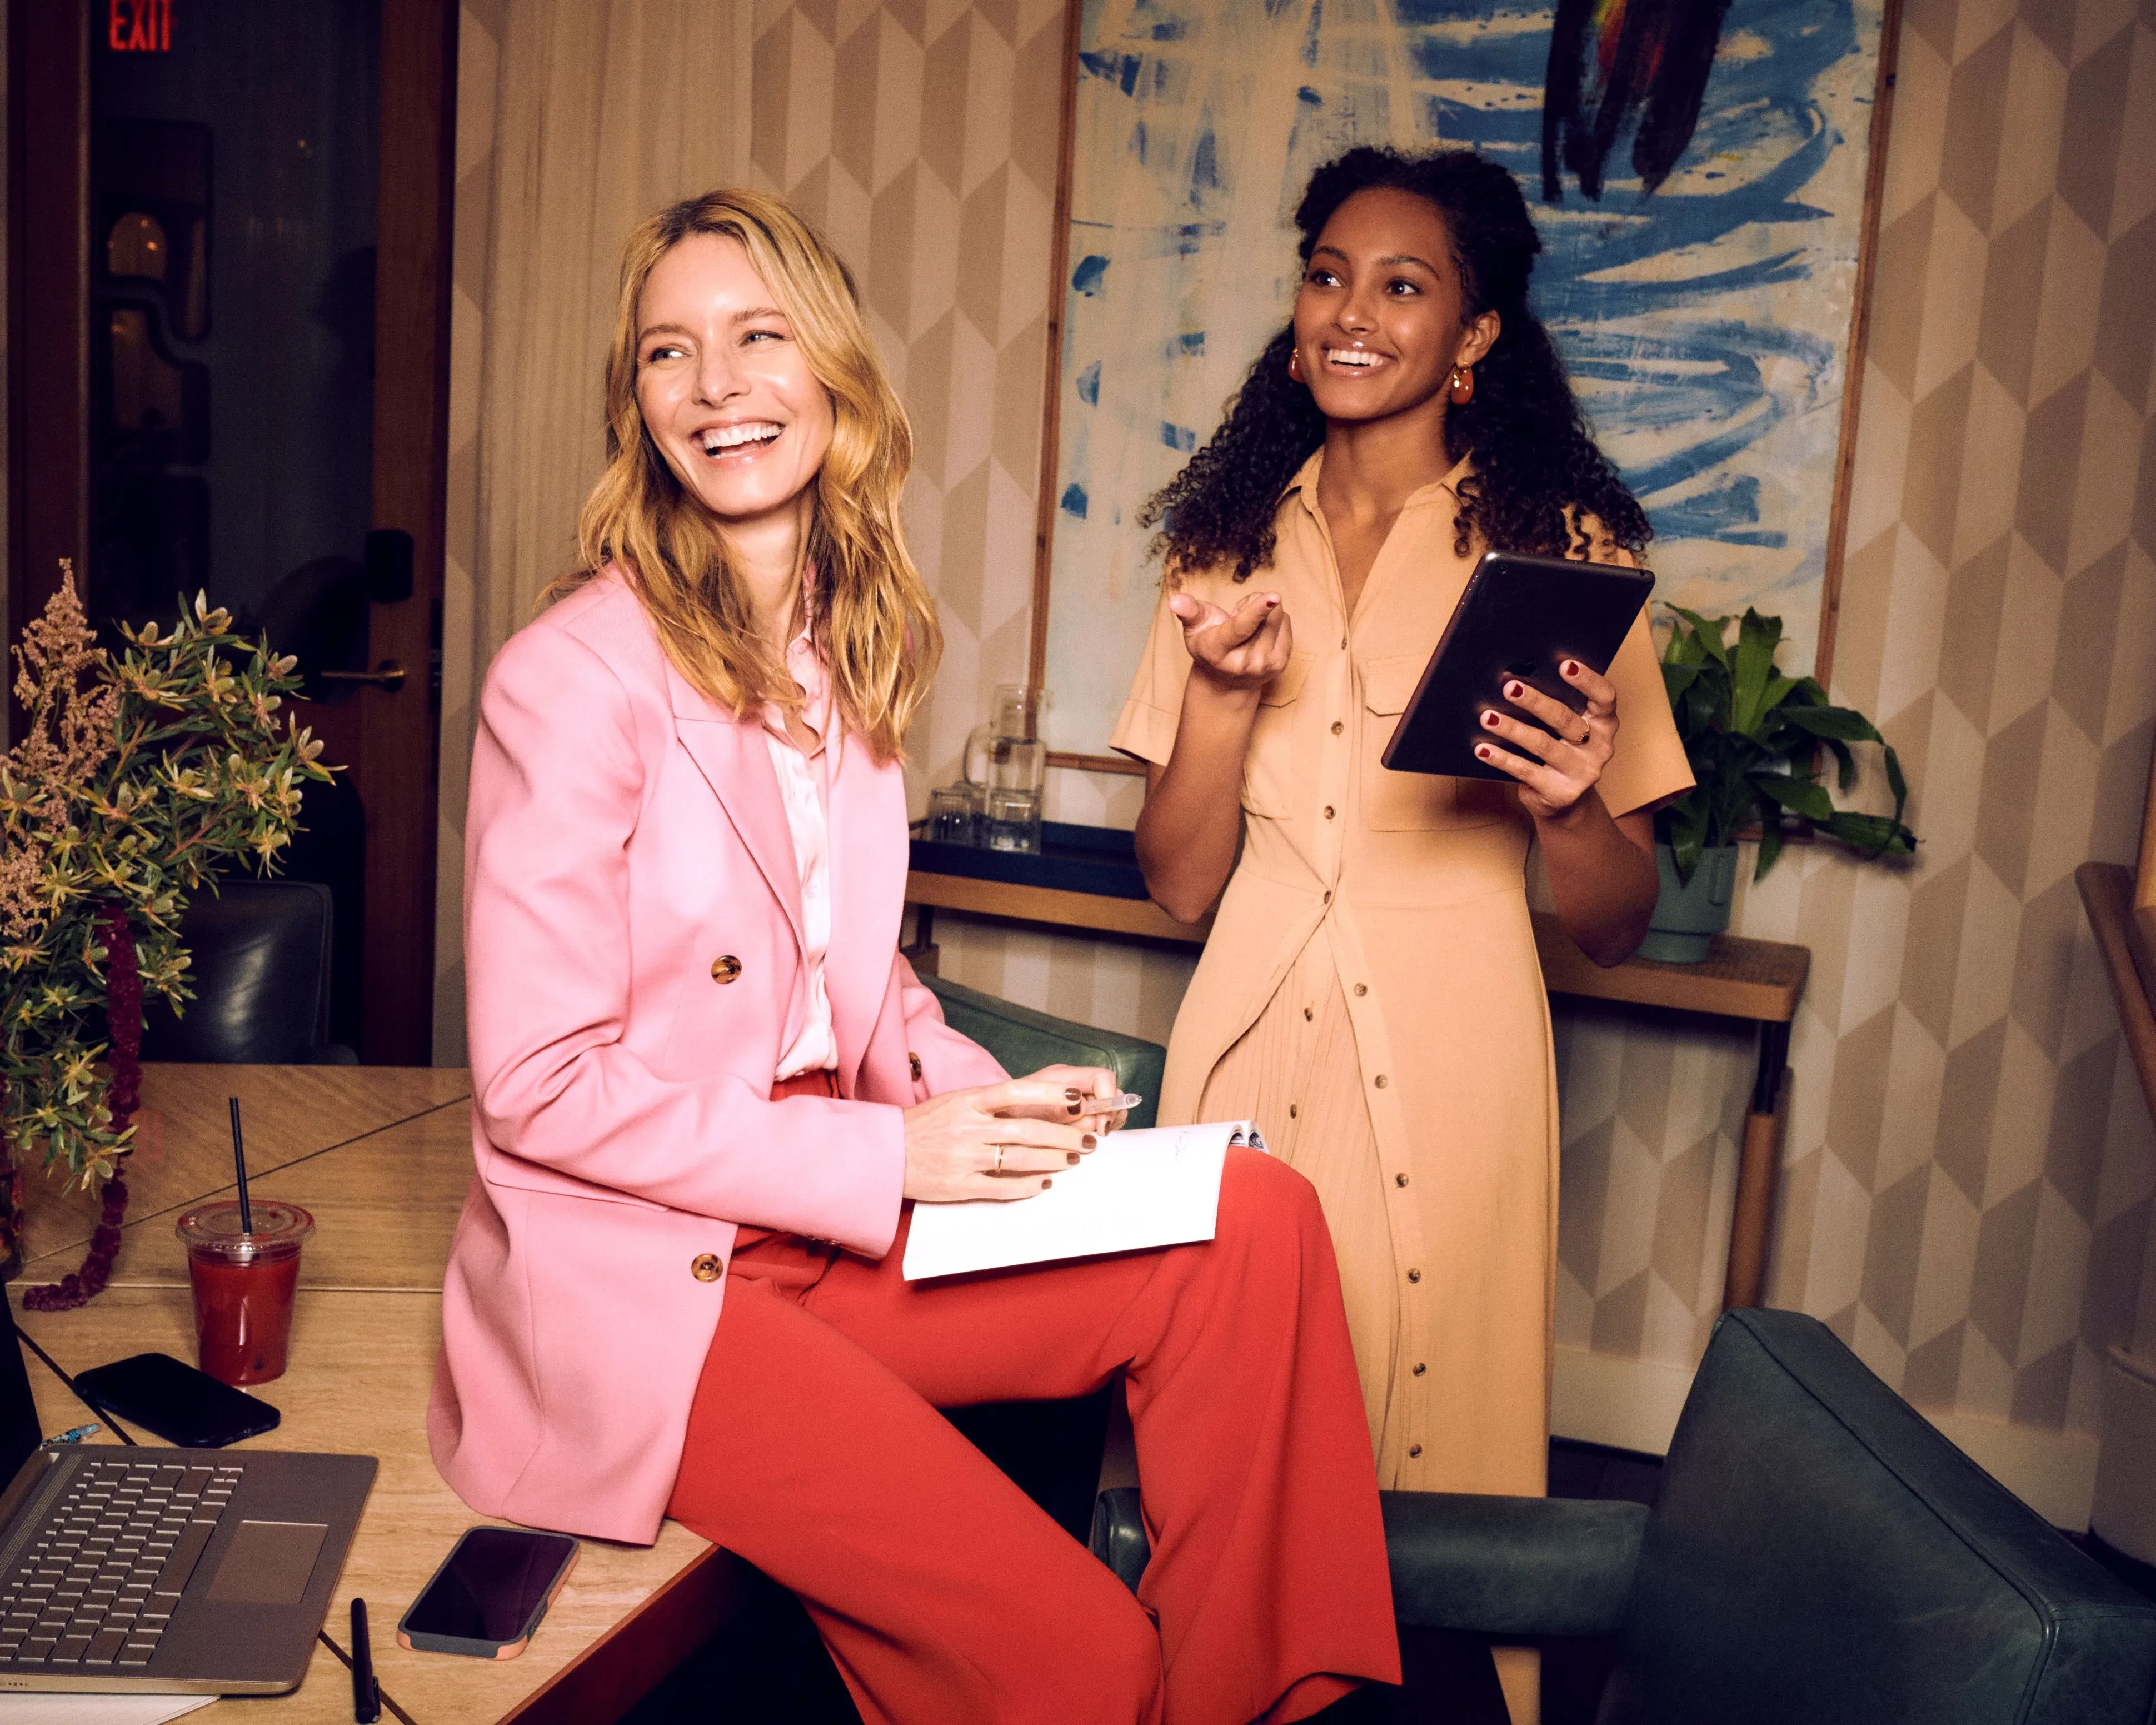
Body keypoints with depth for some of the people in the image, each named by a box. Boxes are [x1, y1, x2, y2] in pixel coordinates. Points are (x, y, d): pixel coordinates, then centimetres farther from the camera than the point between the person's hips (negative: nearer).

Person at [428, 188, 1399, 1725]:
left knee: (1260, 1220, -13)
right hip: (632, 1273, -6)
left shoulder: (848, 651, 8)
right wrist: (888, 1153, -18)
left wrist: (988, 1102, -4)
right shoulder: (577, 676, -15)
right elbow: (540, 1081, -16)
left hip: (836, 1221, 7)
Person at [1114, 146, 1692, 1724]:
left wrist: (1571, 804, -22)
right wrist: (1224, 692, -11)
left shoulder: (1556, 548, -1)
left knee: (1434, 1433, 7)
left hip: (1452, 1056, -2)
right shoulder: (1235, 540, 7)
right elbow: (1179, 882, 5)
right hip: (1251, 1040, 3)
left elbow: (1618, 925, -1)